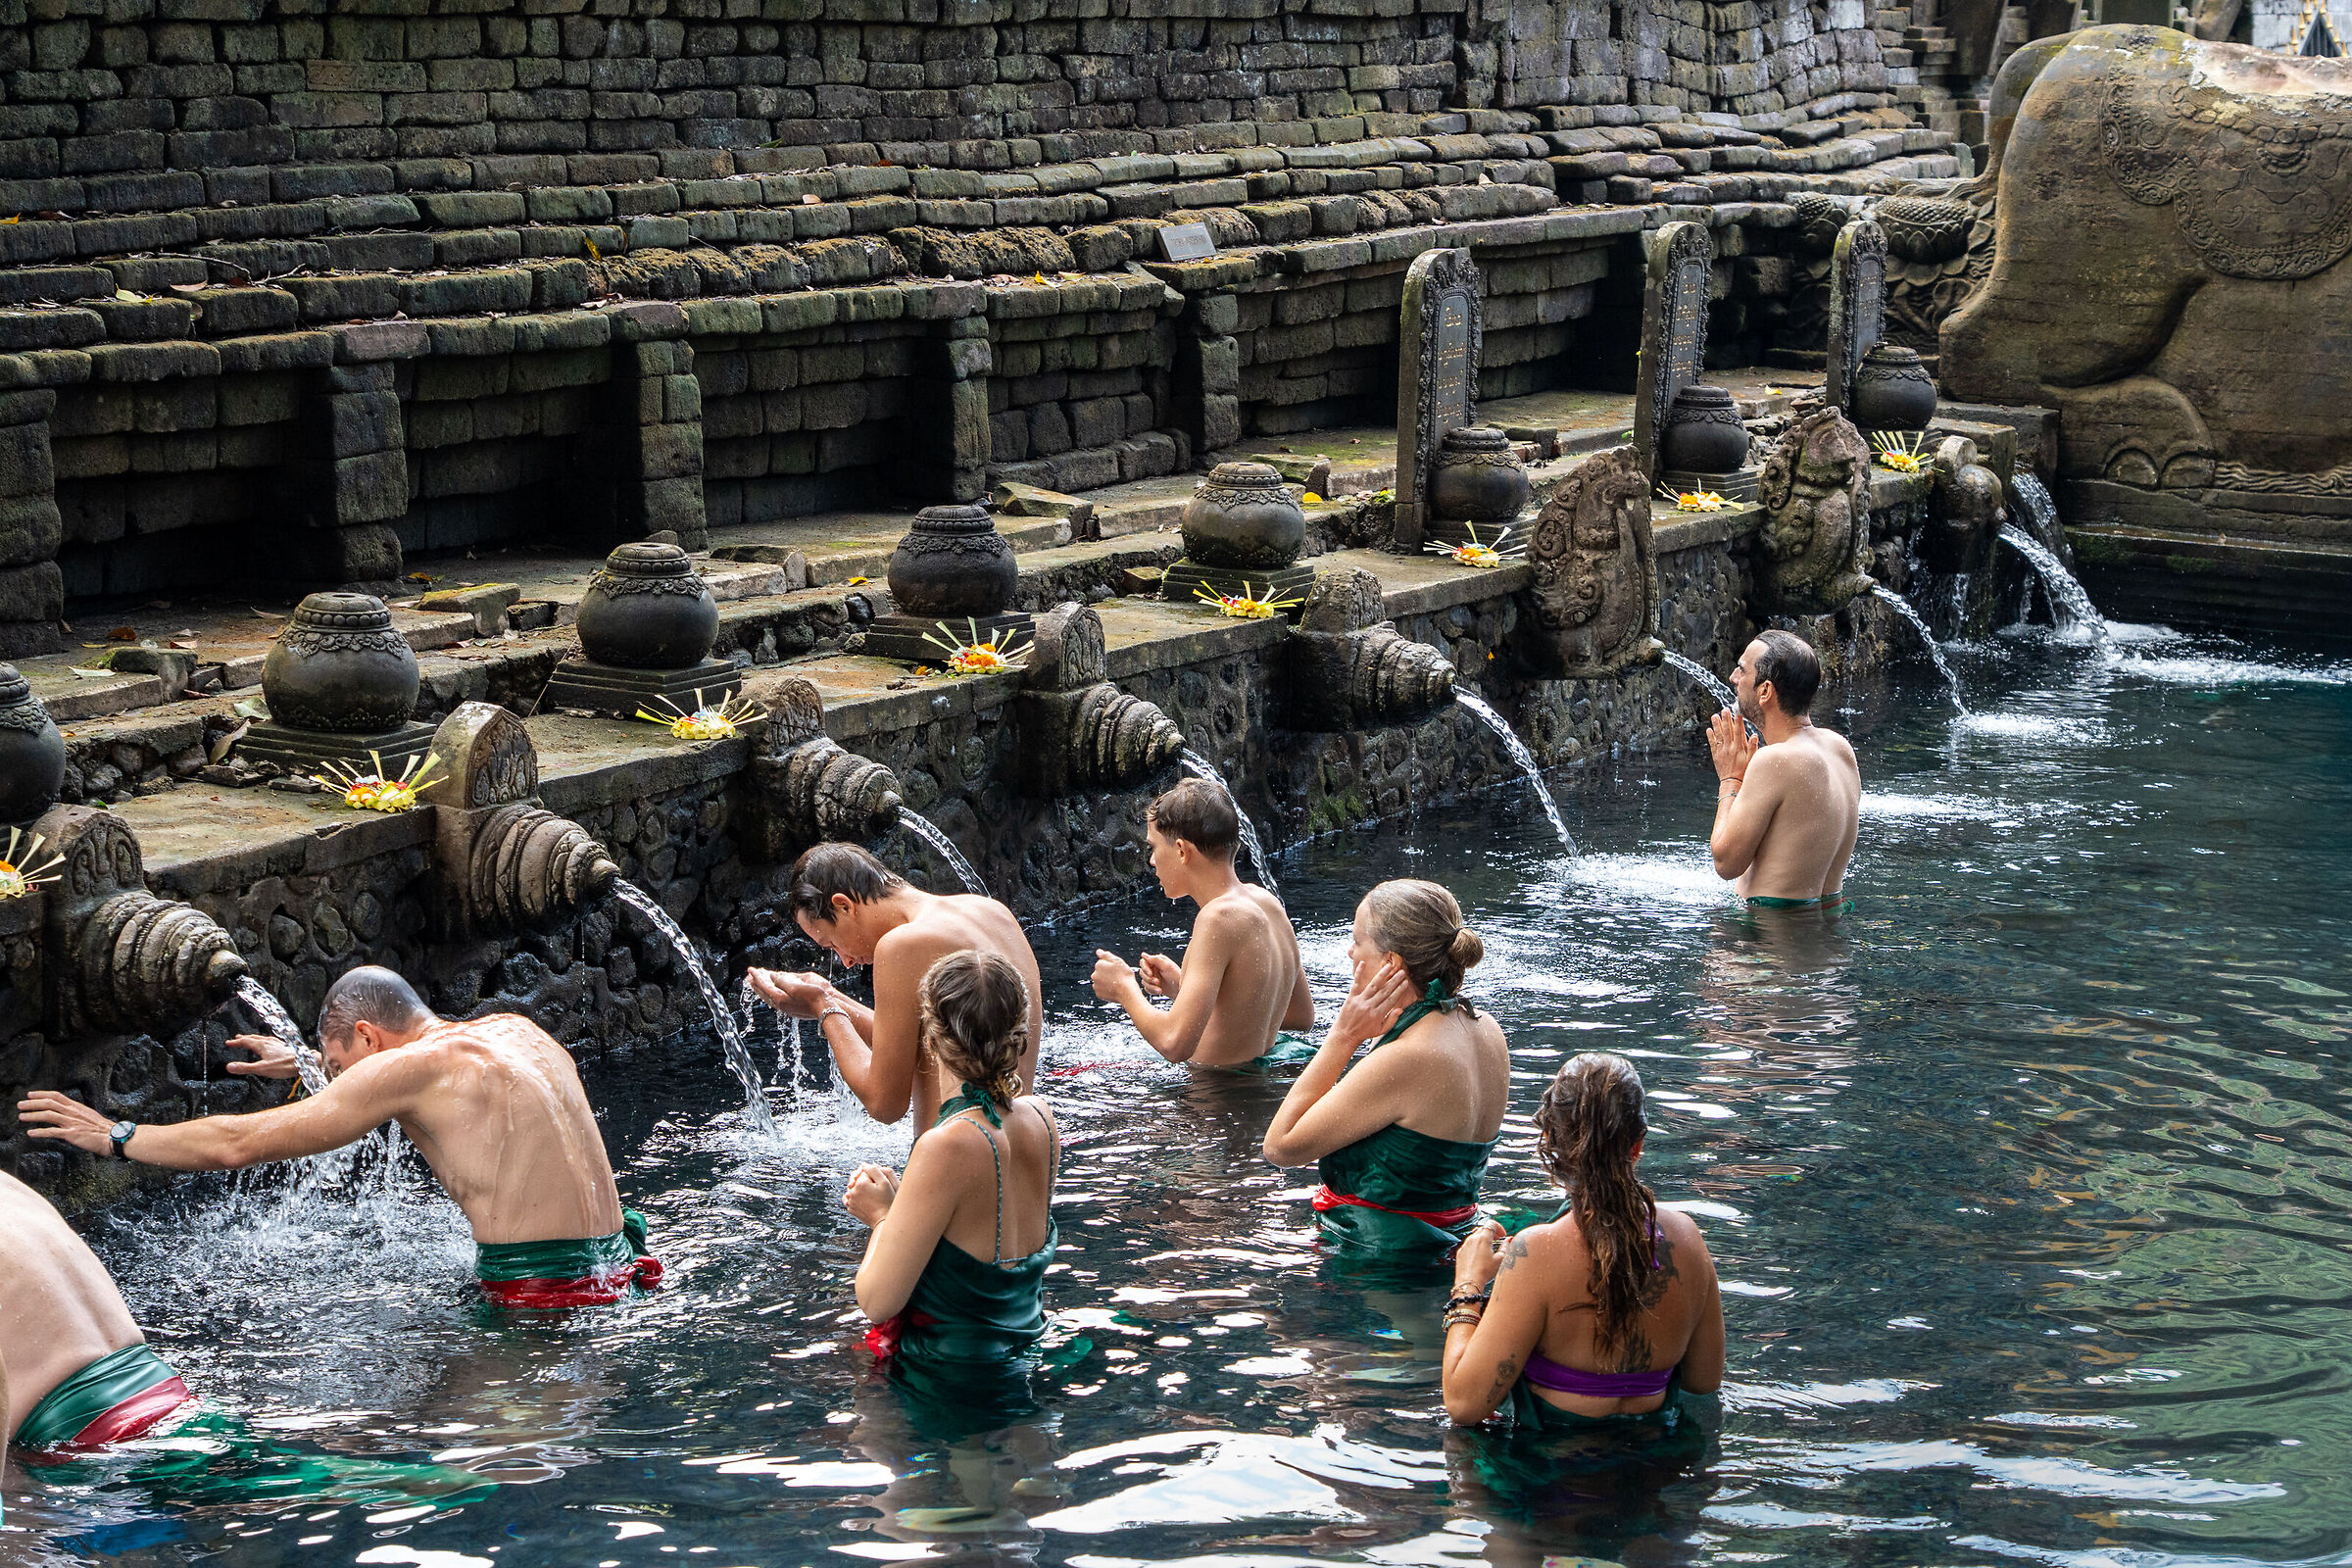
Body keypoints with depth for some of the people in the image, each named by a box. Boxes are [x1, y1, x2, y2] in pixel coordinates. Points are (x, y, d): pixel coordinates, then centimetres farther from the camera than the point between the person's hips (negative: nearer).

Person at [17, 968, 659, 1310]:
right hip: (618, 1266, 9)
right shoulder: (517, 1029, 14)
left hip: (542, 1296, -9)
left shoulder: (412, 1066, -9)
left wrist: (117, 1137, 8)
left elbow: (238, 1145, -5)